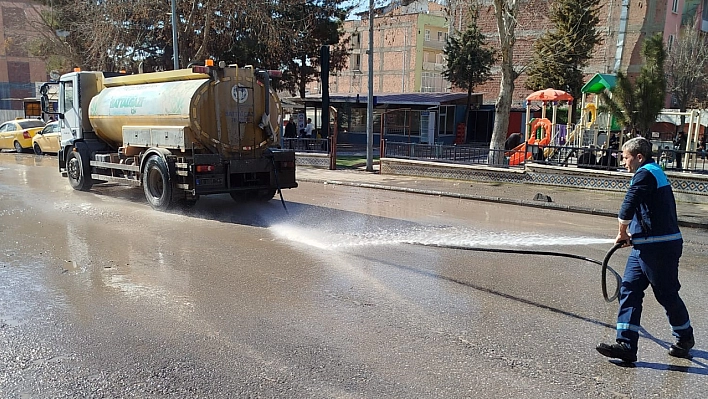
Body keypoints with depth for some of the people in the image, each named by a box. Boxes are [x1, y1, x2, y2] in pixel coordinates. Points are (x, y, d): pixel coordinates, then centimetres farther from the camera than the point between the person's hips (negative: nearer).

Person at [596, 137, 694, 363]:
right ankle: (626, 345, 0)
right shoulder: (655, 172, 19)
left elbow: (628, 205, -22)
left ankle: (685, 338, 30)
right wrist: (632, 234, 11)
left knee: (667, 294, 6)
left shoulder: (646, 173, -13)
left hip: (659, 247, -10)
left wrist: (622, 232, -6)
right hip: (645, 246, 10)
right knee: (629, 289, 2)